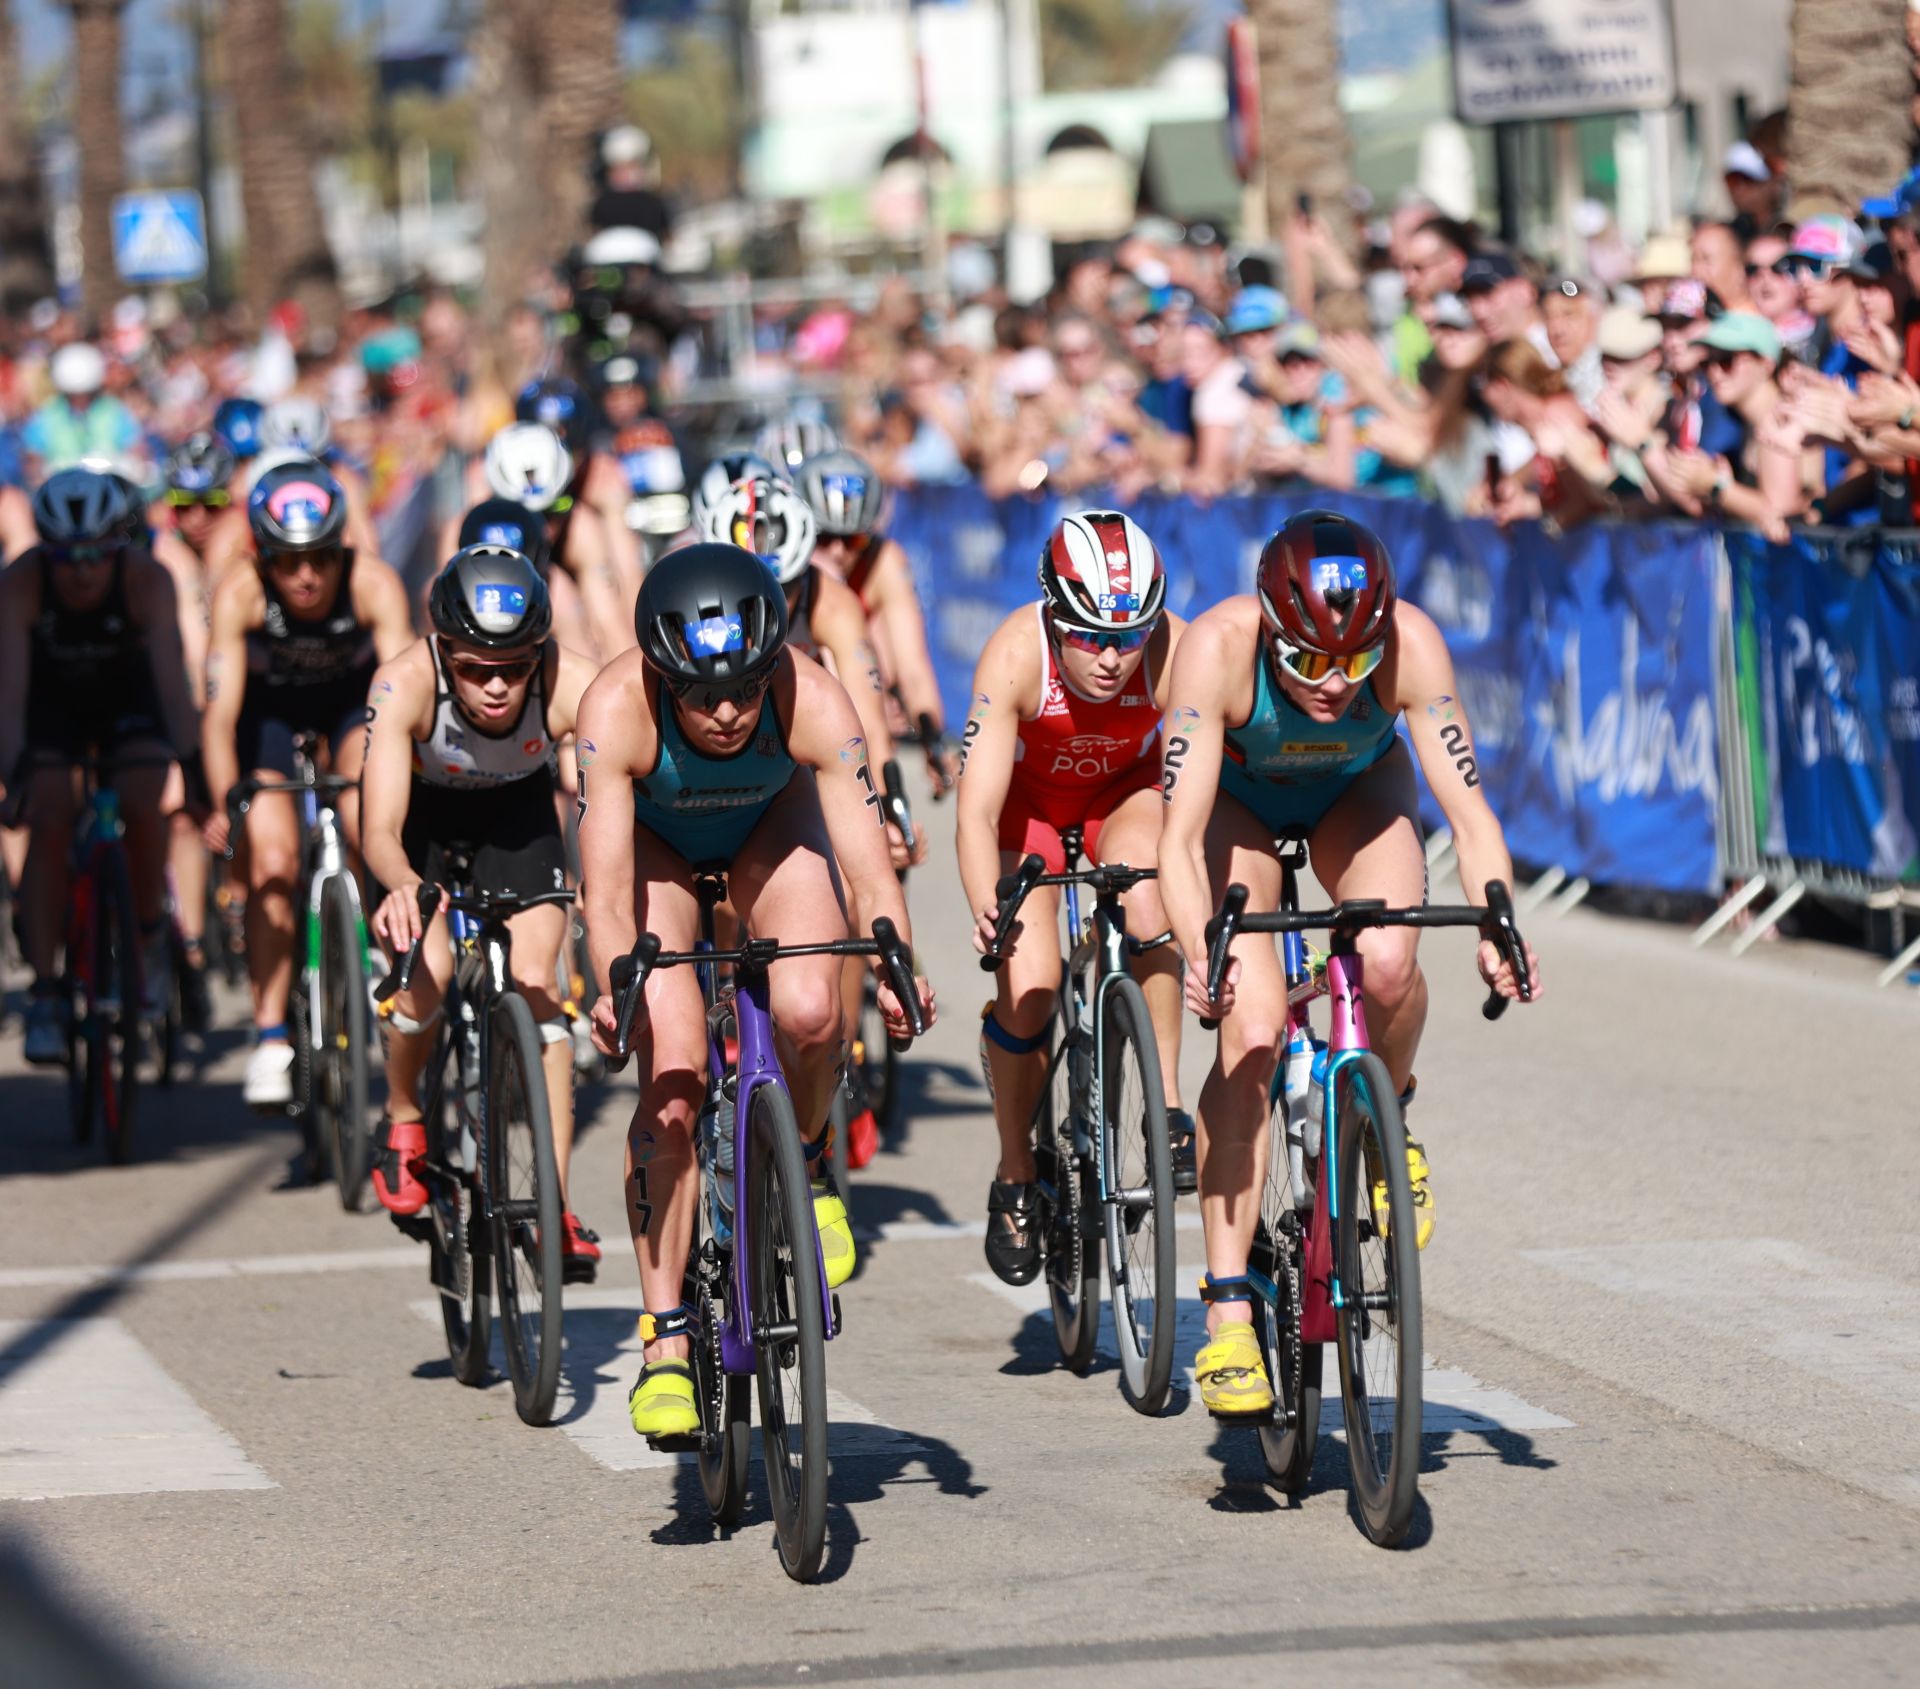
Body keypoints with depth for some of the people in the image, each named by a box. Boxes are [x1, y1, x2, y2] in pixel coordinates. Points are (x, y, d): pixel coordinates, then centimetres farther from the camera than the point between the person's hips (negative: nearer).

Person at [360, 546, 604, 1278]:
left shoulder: (570, 686, -35)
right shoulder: (405, 684, -37)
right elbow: (380, 829, -40)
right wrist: (402, 885, -62)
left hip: (516, 807, 1)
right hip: (420, 807, -1)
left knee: (534, 980, -13)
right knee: (426, 970, -20)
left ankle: (557, 1208, -8)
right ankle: (402, 1122, 11)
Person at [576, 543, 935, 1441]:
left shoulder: (814, 703, -35)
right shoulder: (616, 709, -37)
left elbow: (869, 869, -38)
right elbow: (607, 891, -39)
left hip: (770, 826, 1)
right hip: (656, 838, -1)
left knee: (809, 1013, -27)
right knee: (670, 1082, -15)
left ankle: (803, 1170, 6)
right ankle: (665, 1345, -7)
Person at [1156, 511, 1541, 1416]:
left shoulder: (1410, 643, -34)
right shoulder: (1218, 647, -38)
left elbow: (1468, 808, -34)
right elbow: (1180, 837, -40)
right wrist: (1200, 954, -57)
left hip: (1357, 791, 1)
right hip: (1240, 800, -1)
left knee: (1388, 962, -30)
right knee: (1251, 1028, -20)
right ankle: (1227, 1315, -16)